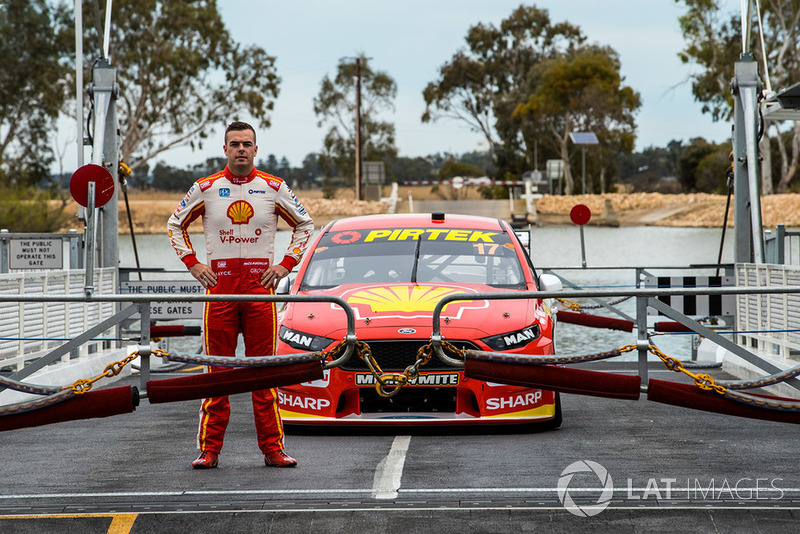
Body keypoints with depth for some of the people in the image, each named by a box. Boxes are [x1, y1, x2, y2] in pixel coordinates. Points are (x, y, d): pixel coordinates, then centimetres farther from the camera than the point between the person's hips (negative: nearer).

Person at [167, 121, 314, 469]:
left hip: (260, 287, 0)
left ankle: (272, 448, 4)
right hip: (219, 285, 0)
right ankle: (209, 449, 3)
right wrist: (193, 264, 6)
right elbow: (176, 225, 17)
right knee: (217, 371, -1)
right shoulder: (206, 188, 5)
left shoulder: (274, 188, 6)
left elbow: (305, 225, 17)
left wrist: (286, 264, 6)